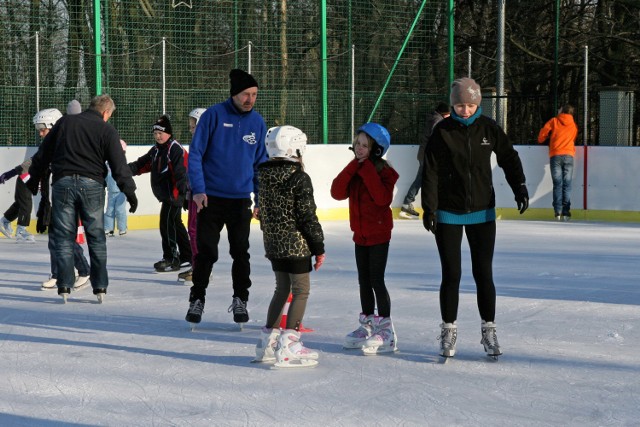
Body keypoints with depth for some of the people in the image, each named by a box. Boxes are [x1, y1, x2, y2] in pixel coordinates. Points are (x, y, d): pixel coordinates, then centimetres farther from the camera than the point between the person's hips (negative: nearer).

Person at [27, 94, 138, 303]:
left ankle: (64, 286, 2)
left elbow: (43, 153, 15)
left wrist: (34, 177, 25)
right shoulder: (107, 130, 1)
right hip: (91, 185, -2)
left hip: (63, 182, 2)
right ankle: (100, 287, 6)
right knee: (96, 237, 7)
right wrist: (129, 191, -1)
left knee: (64, 237, 6)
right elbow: (119, 165, -4)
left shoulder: (64, 122, 10)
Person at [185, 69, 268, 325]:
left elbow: (261, 162, 12)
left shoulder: (257, 122, 3)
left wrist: (261, 198, 8)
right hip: (211, 198, -3)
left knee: (240, 252, 9)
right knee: (206, 252, 3)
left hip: (241, 200, 3)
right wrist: (198, 189, -15)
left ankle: (240, 300, 23)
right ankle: (197, 299, 17)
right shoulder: (214, 116, -9)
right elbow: (195, 154, -8)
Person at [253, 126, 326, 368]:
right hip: (296, 245, -7)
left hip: (273, 243, 7)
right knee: (301, 291, 0)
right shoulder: (299, 179, -15)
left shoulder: (263, 177, 6)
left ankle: (267, 341, 25)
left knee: (282, 289, 20)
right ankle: (288, 346, -6)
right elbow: (308, 217, -15)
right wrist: (319, 247, -8)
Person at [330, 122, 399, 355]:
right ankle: (367, 325, 26)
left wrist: (366, 169, -25)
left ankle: (386, 330, -3)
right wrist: (354, 167, -15)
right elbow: (337, 192, -8)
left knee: (376, 281, -8)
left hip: (379, 234, -7)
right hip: (360, 234, 7)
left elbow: (383, 197, -29)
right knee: (364, 281, 15)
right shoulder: (353, 170, 6)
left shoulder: (384, 171, -13)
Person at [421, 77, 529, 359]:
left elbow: (509, 158, 10)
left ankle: (488, 329, 15)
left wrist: (520, 188, -2)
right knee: (451, 275, 2)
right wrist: (429, 209, -12)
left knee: (484, 273, 4)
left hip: (482, 212, 2)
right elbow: (431, 172, -7)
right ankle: (448, 330, 14)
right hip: (448, 214, -1)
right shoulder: (442, 132, -6)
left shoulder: (488, 128, -1)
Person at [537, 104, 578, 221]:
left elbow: (543, 133, 6)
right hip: (568, 155, 1)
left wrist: (541, 141, 27)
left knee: (557, 184, 0)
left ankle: (558, 211, -8)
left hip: (555, 155, -1)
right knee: (567, 185, 1)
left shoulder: (554, 121, 8)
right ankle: (566, 212, -6)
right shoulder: (574, 126, 16)